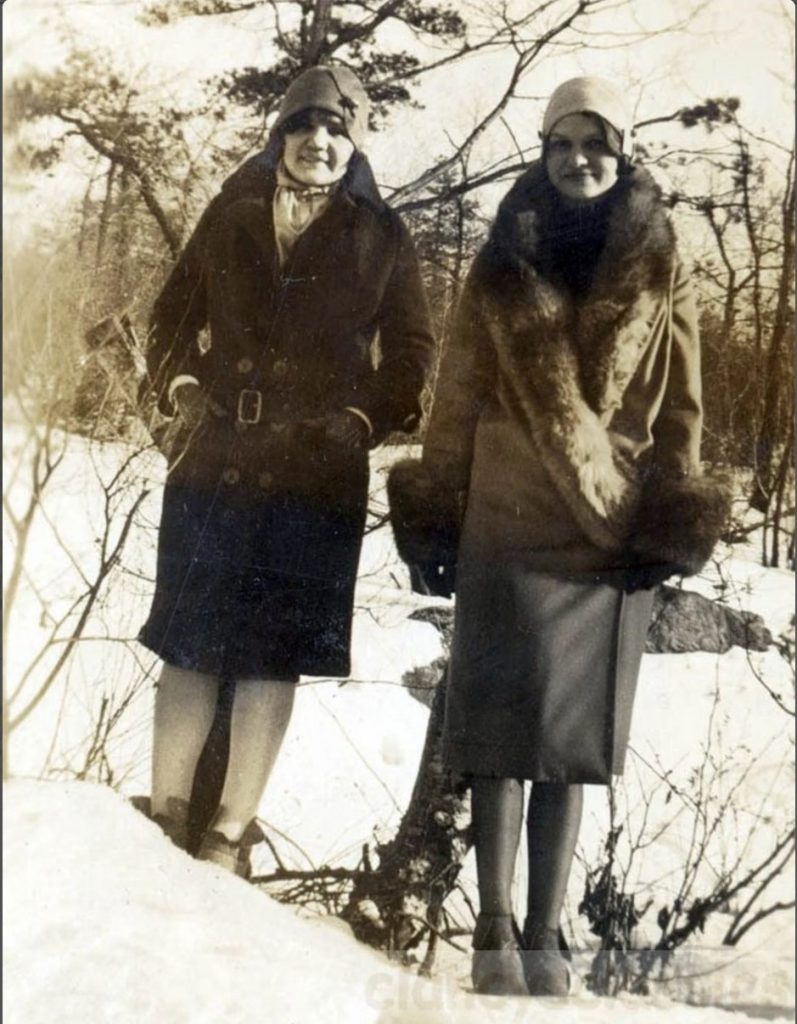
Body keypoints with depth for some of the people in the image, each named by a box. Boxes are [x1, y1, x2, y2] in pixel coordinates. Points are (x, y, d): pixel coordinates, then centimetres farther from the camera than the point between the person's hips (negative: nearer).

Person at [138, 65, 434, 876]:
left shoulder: (382, 238, 5)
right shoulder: (231, 212, 9)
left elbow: (410, 352, 8)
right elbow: (175, 310, 15)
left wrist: (362, 420, -5)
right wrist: (178, 386, 0)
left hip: (317, 477, -1)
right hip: (211, 464, 2)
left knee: (272, 657, 1)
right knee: (188, 646, 3)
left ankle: (231, 832, 11)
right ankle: (166, 816, 14)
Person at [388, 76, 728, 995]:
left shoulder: (659, 276, 8)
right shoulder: (503, 267, 8)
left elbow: (677, 406, 7)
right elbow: (457, 396, 7)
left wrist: (669, 527, -1)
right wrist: (435, 517, 3)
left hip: (611, 535, 1)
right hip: (505, 527, 0)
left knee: (573, 740, 5)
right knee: (503, 729, -4)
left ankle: (545, 934, 13)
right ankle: (495, 931, 4)